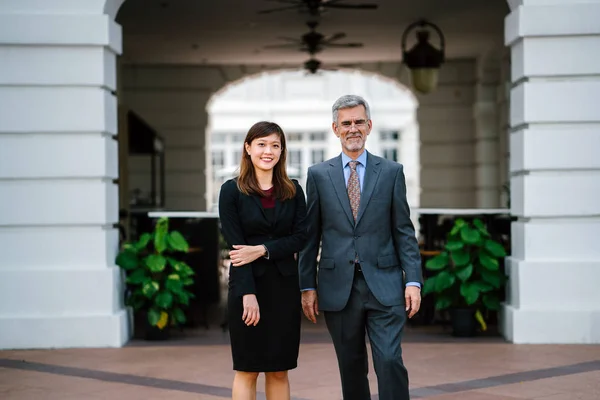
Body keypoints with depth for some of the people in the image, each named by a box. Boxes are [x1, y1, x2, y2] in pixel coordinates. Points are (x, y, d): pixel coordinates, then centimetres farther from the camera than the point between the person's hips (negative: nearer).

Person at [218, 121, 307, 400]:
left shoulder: (293, 191, 7)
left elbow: (300, 238, 0)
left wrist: (262, 250, -15)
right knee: (247, 370, 2)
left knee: (279, 370, 7)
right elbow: (235, 245, -8)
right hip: (246, 285, -2)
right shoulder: (232, 191, -1)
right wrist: (248, 293, -16)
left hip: (284, 286, 3)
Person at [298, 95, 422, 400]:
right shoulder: (318, 175, 6)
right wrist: (307, 286, 3)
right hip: (338, 289, 1)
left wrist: (413, 281, -4)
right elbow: (310, 236, 7)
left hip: (384, 287, -1)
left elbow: (404, 232, 4)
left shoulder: (391, 172, 6)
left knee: (390, 361, -9)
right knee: (351, 368, 9)